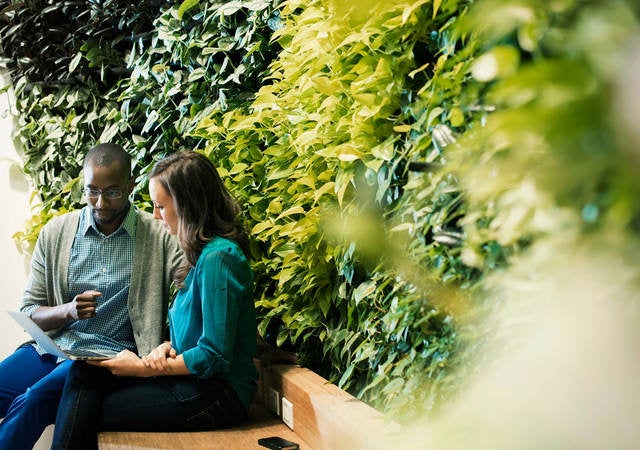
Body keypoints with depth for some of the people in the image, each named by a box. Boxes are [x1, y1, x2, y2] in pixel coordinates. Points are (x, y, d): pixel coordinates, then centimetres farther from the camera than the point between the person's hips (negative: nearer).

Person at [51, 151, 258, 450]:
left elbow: (215, 356, -20)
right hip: (195, 380, 9)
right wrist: (168, 347, 0)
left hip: (215, 393, -9)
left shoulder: (218, 258, -18)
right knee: (85, 374, -7)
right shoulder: (204, 252, 14)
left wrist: (145, 368, -12)